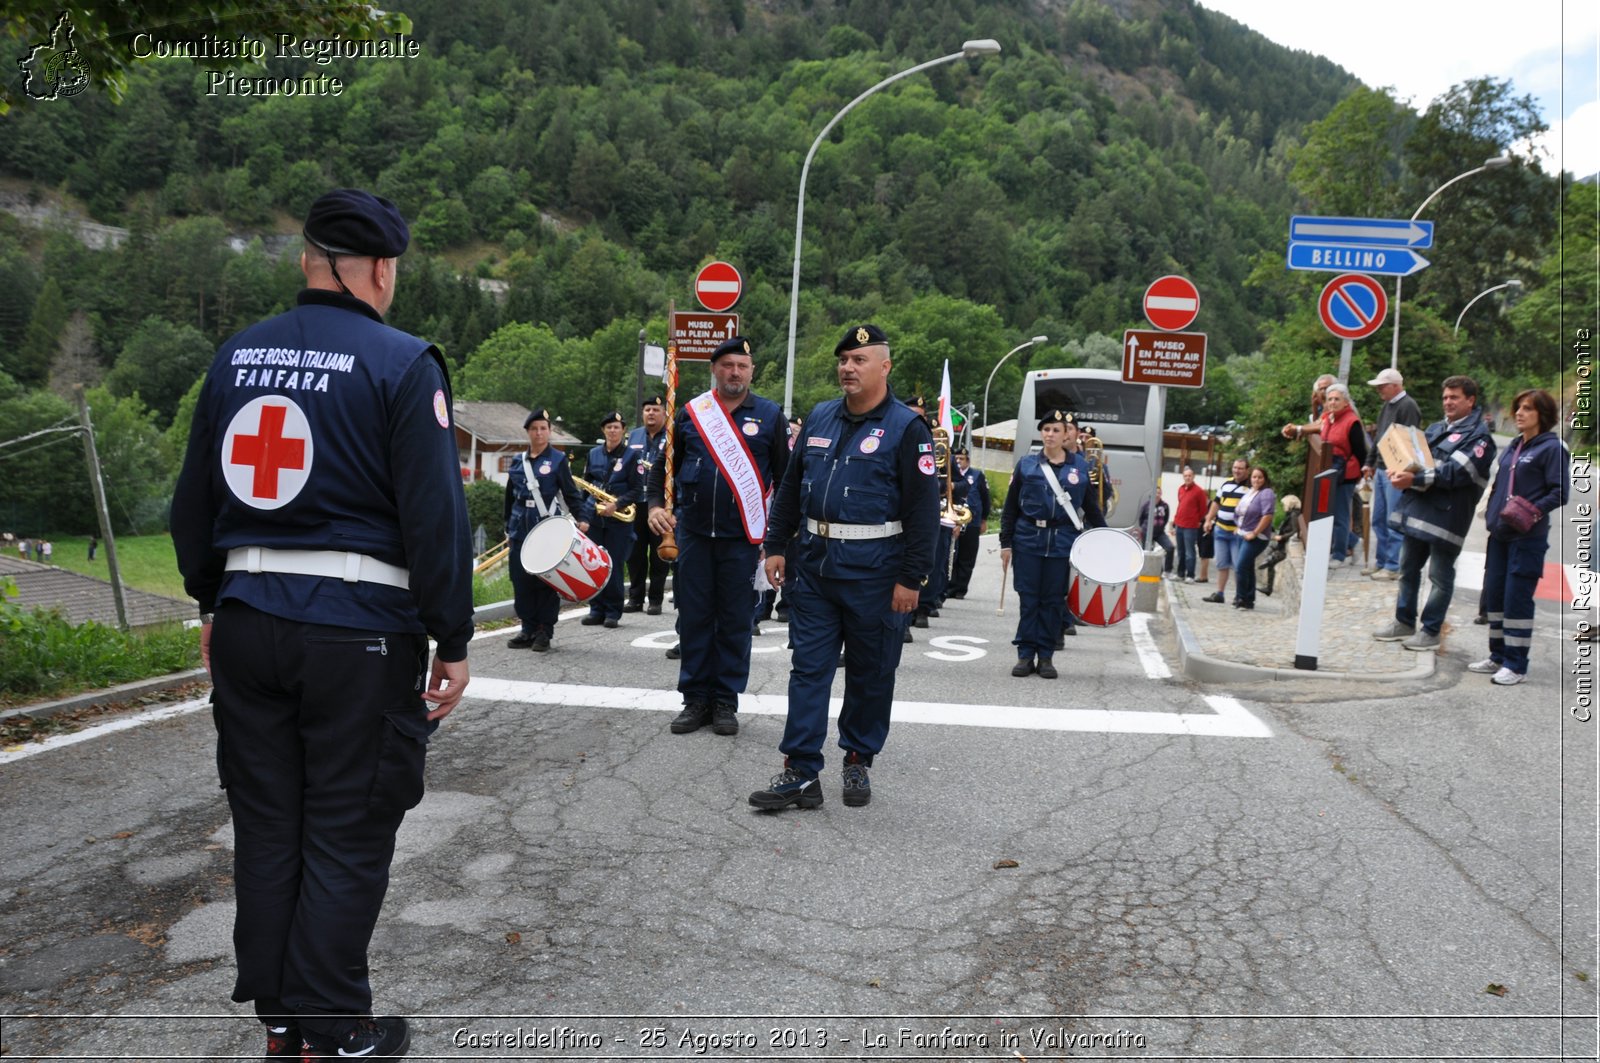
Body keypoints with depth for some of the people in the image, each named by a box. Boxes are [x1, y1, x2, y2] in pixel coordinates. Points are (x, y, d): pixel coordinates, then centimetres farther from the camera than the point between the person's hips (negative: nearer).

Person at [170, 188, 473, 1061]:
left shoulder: (237, 355, 9)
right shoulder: (402, 363, -10)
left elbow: (193, 497, 14)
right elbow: (436, 514, -14)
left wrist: (211, 603, 24)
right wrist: (453, 641, -8)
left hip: (248, 621, 6)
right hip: (359, 631, -5)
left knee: (266, 826, 15)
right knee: (346, 835, 6)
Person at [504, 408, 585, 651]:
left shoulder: (558, 460, 0)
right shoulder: (518, 461, 12)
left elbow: (571, 493, -4)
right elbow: (510, 497, 17)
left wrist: (581, 518, -16)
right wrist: (508, 527, 17)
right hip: (521, 529, 4)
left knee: (546, 580, -2)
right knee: (521, 579, 5)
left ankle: (544, 633, 6)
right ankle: (528, 629, 16)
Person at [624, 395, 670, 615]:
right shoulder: (633, 436, 14)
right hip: (635, 504, 4)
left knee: (659, 555, 2)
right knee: (635, 554, 7)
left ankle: (656, 600, 9)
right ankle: (635, 598, 17)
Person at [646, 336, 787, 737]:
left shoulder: (769, 415, 1)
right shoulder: (691, 413, 6)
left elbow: (785, 475, 3)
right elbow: (665, 464, 13)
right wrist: (655, 503, -4)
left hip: (742, 537, -2)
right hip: (693, 533, 2)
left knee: (735, 621, 5)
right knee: (693, 617, 6)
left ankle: (725, 701, 15)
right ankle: (695, 699, 16)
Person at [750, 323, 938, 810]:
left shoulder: (907, 427, -7)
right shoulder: (819, 417, 10)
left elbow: (923, 508, -10)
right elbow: (789, 487, 16)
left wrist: (911, 578, -14)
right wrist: (776, 546, 10)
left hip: (873, 571, -4)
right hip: (812, 563, 5)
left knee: (870, 673, 8)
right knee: (808, 667, 3)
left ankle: (858, 763, 24)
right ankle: (801, 773, 8)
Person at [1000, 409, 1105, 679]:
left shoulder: (1080, 466, 4)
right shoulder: (1027, 464, 3)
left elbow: (1091, 505, 9)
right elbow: (1011, 506, 4)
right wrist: (1005, 542, 0)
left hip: (1063, 542, 0)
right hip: (1028, 540, 0)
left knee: (1053, 600, 4)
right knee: (1028, 599, 2)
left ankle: (1046, 656, 12)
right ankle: (1026, 654, 9)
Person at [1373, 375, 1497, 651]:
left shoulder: (1478, 436, -8)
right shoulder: (1436, 428, 18)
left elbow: (1454, 473, -19)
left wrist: (1415, 480, -26)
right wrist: (1400, 471, -6)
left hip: (1447, 515, -8)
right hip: (1417, 510, 8)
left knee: (1440, 576, 2)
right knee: (1408, 569, 15)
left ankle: (1431, 632, 11)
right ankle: (1404, 622, 27)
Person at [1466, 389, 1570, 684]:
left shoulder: (1552, 448, -7)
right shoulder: (1514, 447, 16)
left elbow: (1560, 492, -13)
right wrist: (1491, 513, 12)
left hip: (1528, 537, -8)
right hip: (1500, 533, 8)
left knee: (1517, 599, -5)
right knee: (1493, 594, 10)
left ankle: (1516, 665, 4)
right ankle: (1498, 656, 22)